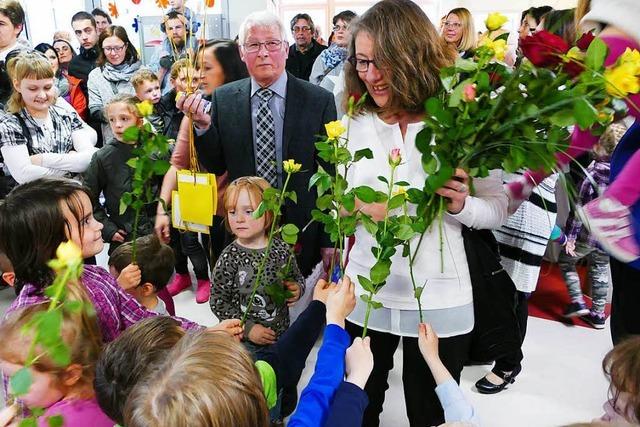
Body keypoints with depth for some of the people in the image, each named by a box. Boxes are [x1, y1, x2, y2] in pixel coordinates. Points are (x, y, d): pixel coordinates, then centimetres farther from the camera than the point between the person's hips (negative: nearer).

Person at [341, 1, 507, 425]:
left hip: (438, 302, -2)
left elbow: (498, 208, -7)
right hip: (365, 294, 3)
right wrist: (359, 207, -14)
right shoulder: (358, 120, -1)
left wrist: (462, 204, -28)